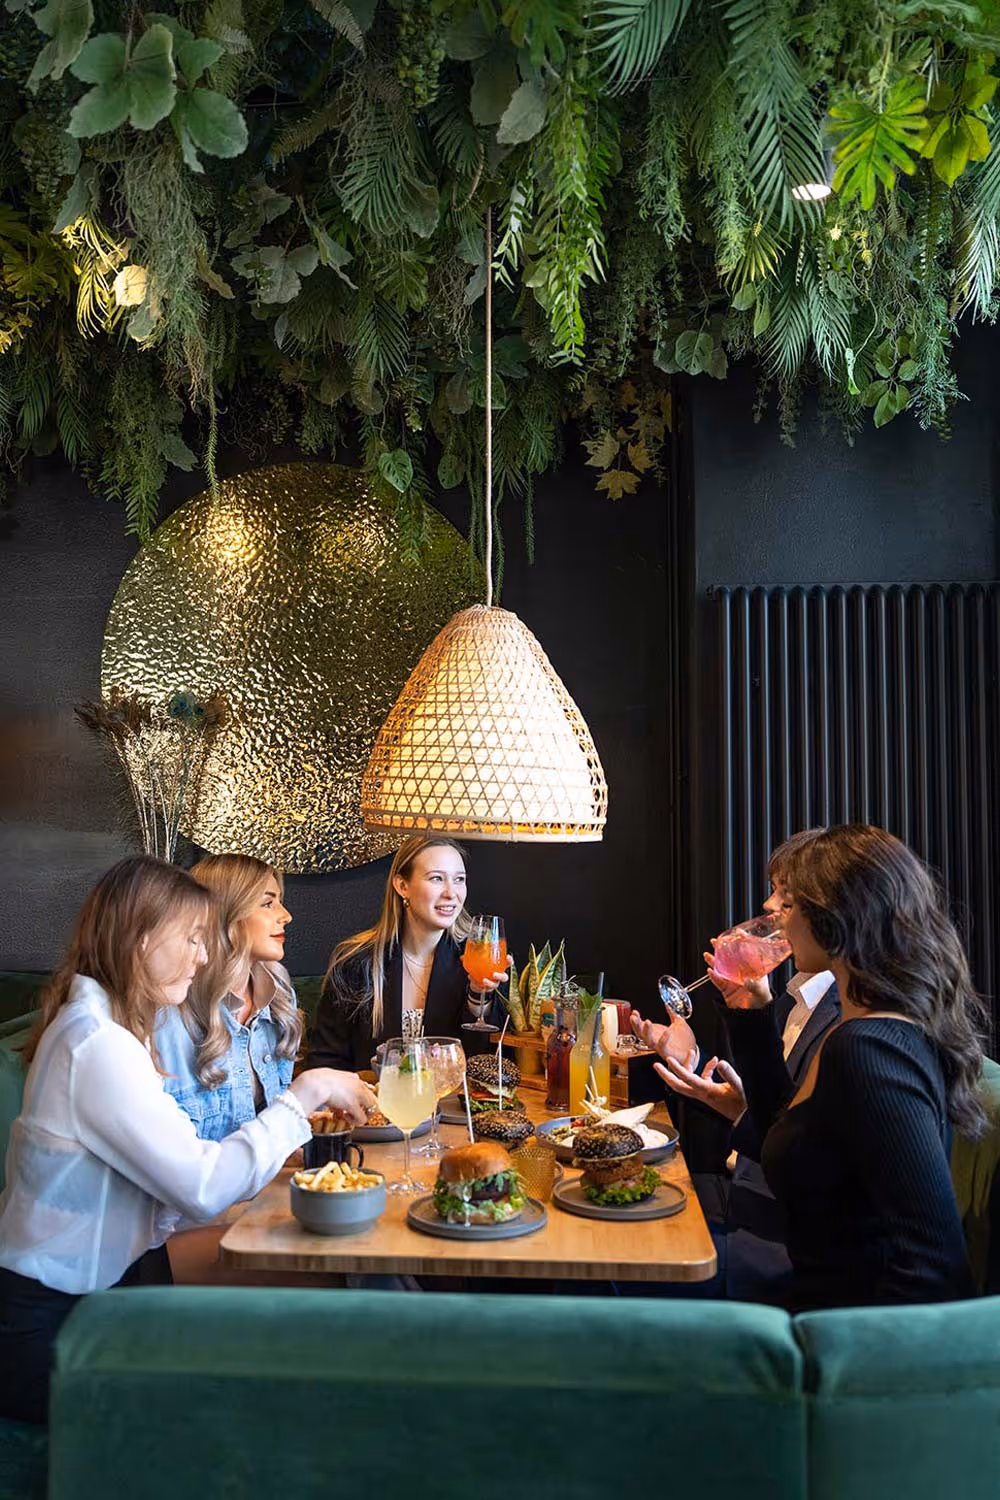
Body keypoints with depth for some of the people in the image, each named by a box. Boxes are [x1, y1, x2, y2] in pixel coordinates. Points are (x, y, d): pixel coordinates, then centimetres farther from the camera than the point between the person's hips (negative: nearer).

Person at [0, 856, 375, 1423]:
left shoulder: (106, 1025, 8)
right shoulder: (98, 1044, -24)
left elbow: (172, 1163, 3)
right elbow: (205, 1187, -26)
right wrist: (306, 1094, -19)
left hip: (94, 1285, 9)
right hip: (53, 1321, -9)